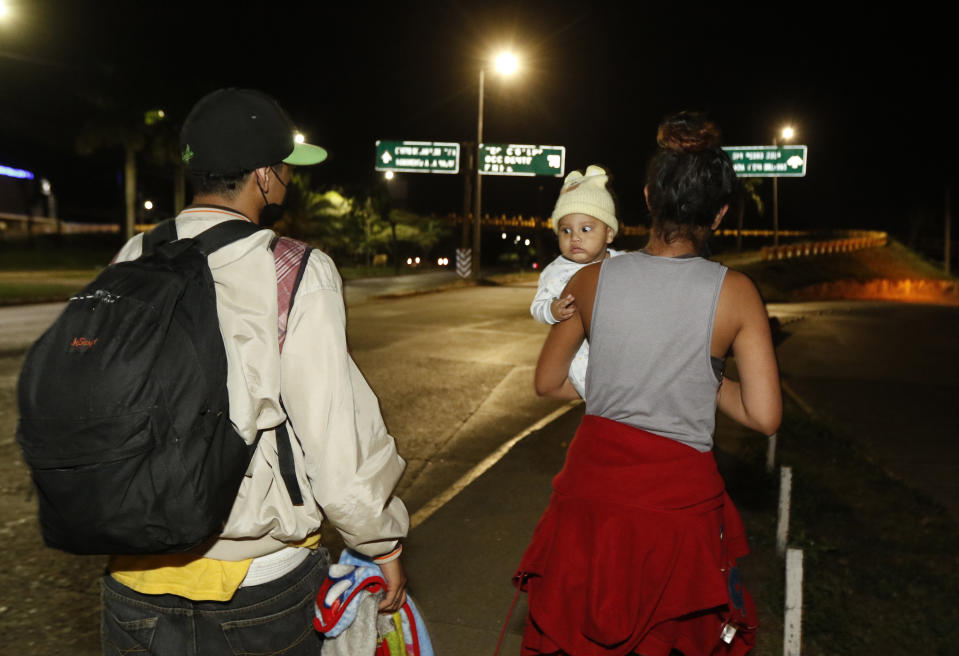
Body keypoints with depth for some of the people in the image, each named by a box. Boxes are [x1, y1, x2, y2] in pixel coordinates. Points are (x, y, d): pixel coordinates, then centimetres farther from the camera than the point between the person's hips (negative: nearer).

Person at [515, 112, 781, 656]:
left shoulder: (592, 279, -5)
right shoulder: (735, 293, -10)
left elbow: (548, 383, 6)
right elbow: (764, 417, -9)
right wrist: (704, 380, 7)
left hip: (592, 486, 2)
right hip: (678, 497, -1)